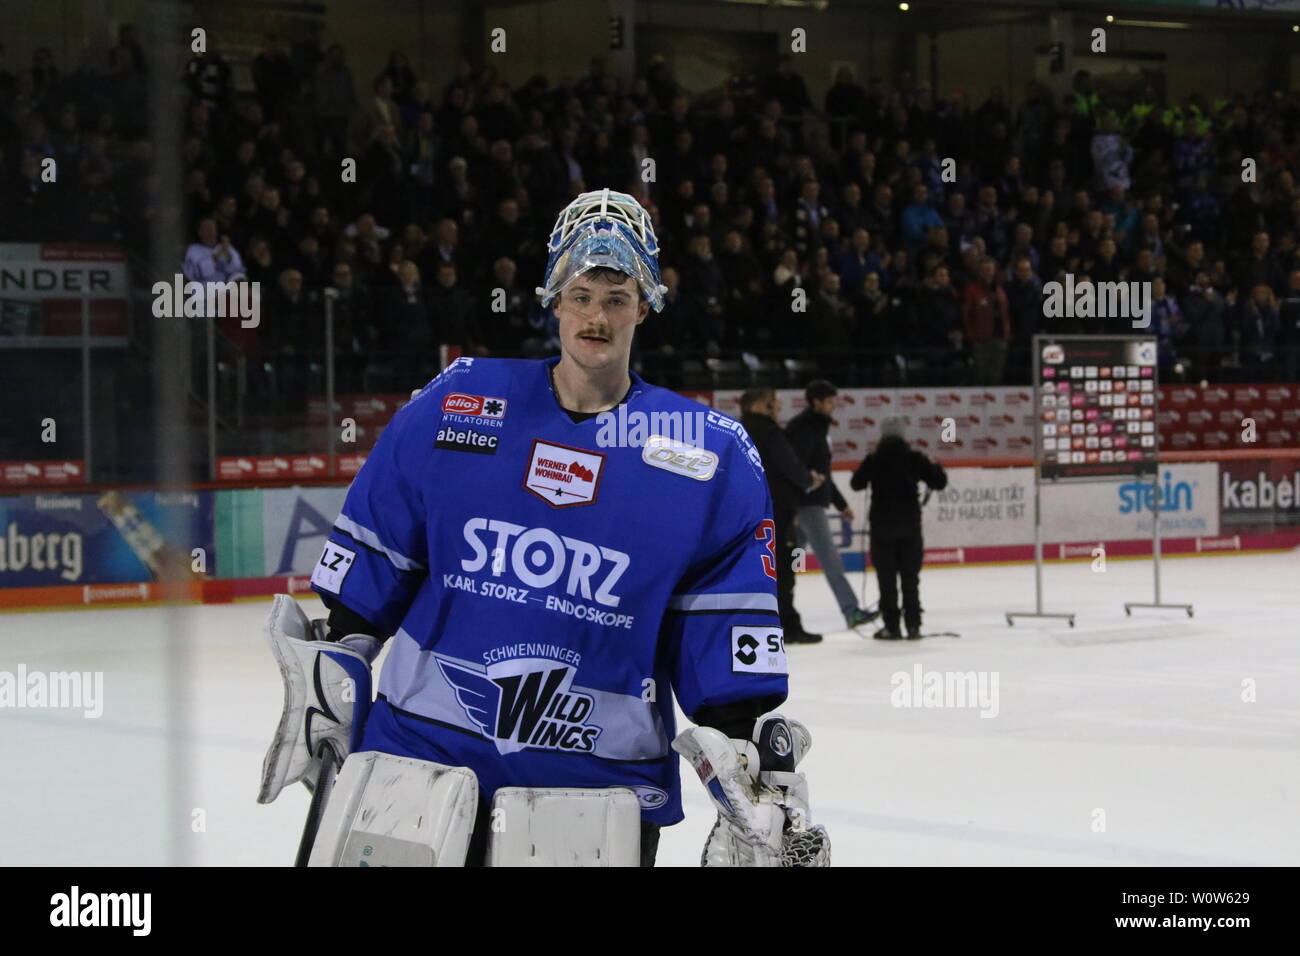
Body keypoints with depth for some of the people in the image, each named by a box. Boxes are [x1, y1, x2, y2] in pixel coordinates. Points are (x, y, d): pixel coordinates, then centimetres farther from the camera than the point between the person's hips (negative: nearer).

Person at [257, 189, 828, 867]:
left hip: (598, 778, -1)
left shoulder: (712, 456, 0)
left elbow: (730, 636, 0)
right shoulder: (455, 403, 2)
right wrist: (323, 683, 8)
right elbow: (367, 560, 9)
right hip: (419, 749, 1)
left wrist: (759, 766, -6)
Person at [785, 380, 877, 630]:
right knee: (830, 558, -12)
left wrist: (841, 504, 25)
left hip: (815, 501, 10)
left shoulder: (818, 428, 18)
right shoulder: (803, 428, -14)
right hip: (806, 503, -10)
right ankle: (851, 611, -15)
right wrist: (791, 510, -26)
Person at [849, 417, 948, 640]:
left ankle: (891, 626, 2)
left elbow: (856, 484, 7)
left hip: (882, 524, -1)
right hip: (910, 523, 1)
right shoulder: (914, 458, -4)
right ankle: (913, 625, 8)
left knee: (887, 577, 5)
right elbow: (939, 482, -2)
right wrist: (937, 469, 20)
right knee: (910, 576, 10)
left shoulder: (873, 460, -6)